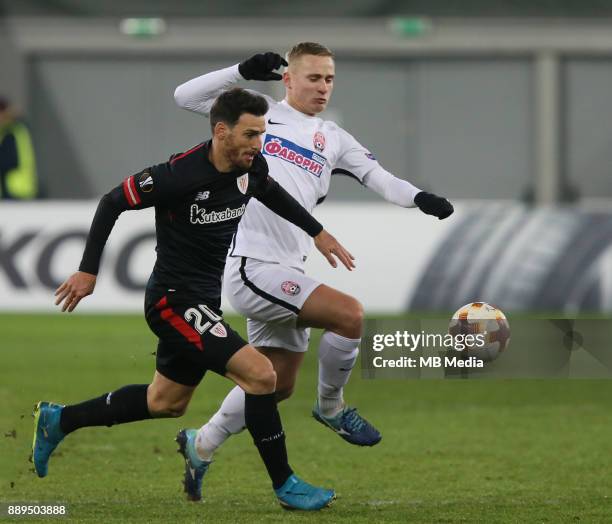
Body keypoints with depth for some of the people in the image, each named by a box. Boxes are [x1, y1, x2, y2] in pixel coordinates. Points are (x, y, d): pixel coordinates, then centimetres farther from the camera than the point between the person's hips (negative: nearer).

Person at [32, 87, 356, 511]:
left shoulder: (252, 168, -4)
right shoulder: (179, 175, -25)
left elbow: (272, 193, 22)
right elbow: (112, 203, -13)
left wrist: (317, 232, 19)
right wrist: (88, 270, -11)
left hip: (205, 301, 9)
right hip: (173, 301, -9)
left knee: (166, 403, 23)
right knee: (260, 373, -20)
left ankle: (57, 421, 38)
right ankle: (284, 484, -6)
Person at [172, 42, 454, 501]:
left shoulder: (333, 139, 16)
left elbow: (377, 176, 7)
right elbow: (186, 96, -1)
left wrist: (418, 198, -13)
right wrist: (244, 71, -13)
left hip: (284, 273, 7)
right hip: (251, 267, -7)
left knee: (278, 383, 12)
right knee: (349, 313, -20)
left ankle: (203, 446, 28)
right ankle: (331, 407, 2)